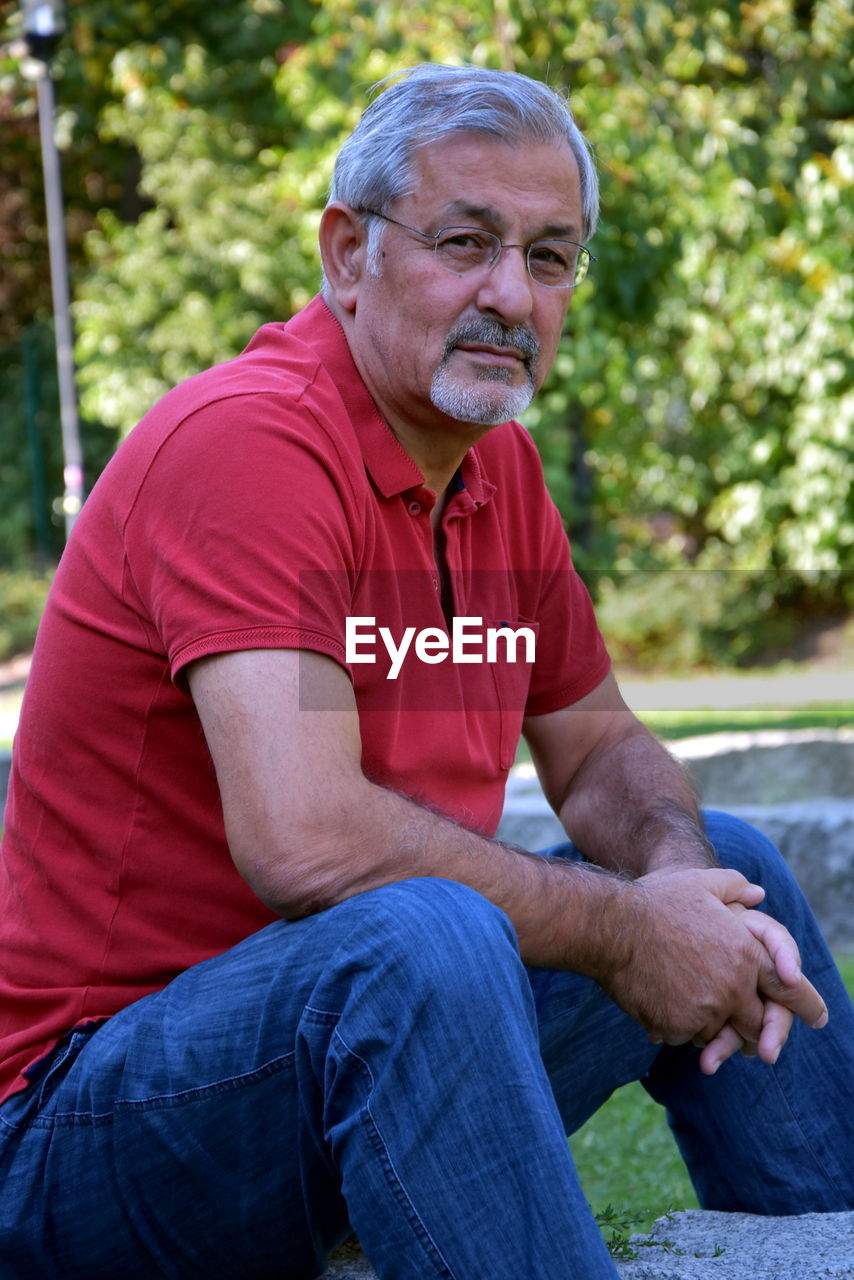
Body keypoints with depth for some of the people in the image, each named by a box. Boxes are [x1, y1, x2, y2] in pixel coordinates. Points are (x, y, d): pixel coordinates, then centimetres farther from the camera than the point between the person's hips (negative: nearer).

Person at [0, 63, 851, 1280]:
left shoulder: (498, 467, 8)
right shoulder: (245, 439, -21)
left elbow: (599, 751, 17)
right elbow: (305, 839, -31)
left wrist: (679, 874, -7)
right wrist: (625, 931, -20)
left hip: (380, 1051, 9)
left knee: (731, 870, 16)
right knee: (423, 940, -38)